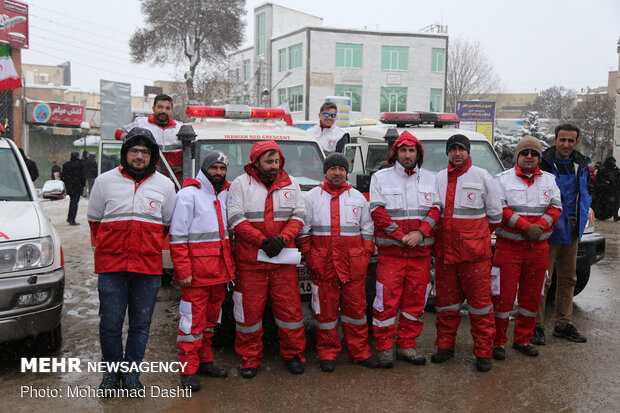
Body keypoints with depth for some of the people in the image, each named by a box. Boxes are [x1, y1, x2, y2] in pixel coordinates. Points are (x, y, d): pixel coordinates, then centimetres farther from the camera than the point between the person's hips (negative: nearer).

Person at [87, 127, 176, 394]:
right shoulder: (105, 181, 6)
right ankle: (111, 371, 24)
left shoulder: (165, 185, 8)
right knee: (110, 323, 5)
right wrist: (107, 248, 12)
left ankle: (131, 371, 24)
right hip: (111, 266, 0)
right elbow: (94, 219, 16)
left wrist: (149, 247, 10)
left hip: (148, 267, 1)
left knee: (141, 323, 8)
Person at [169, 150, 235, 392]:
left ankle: (205, 361, 28)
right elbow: (177, 238, -11)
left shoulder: (225, 194, 14)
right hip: (197, 271, -7)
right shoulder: (188, 195, -7)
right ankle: (189, 370, 6)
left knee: (211, 317, 15)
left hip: (219, 271, 7)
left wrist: (229, 266, 13)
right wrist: (183, 271, -17)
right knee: (193, 319, -3)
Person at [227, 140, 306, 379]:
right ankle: (250, 359, 18)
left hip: (284, 260, 2)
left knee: (290, 308, 5)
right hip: (250, 260, -2)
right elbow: (236, 219, -6)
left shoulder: (290, 184, 11)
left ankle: (293, 354, 22)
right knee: (250, 311, 3)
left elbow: (298, 216, 7)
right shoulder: (240, 184, 2)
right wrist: (263, 241, -15)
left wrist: (283, 239, -11)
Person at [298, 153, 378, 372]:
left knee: (356, 307, 5)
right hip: (323, 264, -1)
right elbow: (303, 231, 8)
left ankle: (360, 352, 18)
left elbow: (368, 230, 14)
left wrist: (365, 255, 3)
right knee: (325, 309, 4)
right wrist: (309, 257, -1)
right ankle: (327, 354, 16)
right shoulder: (311, 197, 7)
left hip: (353, 264, 1)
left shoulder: (358, 197, 12)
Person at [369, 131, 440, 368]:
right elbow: (378, 213, -6)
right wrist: (402, 235, -14)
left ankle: (406, 346, 21)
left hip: (421, 251, 3)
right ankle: (384, 348, 10)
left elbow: (436, 210, 5)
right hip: (390, 251, -3)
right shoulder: (380, 178, 2)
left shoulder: (430, 179, 11)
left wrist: (420, 233, -12)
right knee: (387, 299, -4)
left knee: (415, 301, 8)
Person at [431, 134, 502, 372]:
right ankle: (445, 346, 24)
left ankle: (484, 353, 9)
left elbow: (495, 214, 7)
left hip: (474, 253, -3)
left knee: (480, 301, -1)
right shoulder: (439, 178, 10)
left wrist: (478, 236, 11)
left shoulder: (482, 176, 1)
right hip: (444, 250, 3)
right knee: (446, 300, 11)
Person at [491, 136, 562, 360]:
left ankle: (522, 340, 26)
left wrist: (540, 226, -14)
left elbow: (556, 208, 5)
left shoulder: (549, 180, 12)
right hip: (508, 247, -4)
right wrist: (527, 227, -19)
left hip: (538, 247, 4)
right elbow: (499, 210, -11)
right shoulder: (503, 179, -1)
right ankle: (498, 342, 9)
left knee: (532, 296, 11)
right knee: (504, 295, -4)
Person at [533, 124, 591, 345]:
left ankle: (563, 324, 25)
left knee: (568, 278, 13)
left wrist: (583, 216, 12)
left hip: (572, 232, 7)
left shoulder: (581, 165, 10)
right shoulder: (543, 164, -10)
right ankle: (536, 325, 5)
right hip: (548, 231, -7)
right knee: (542, 279, -4)